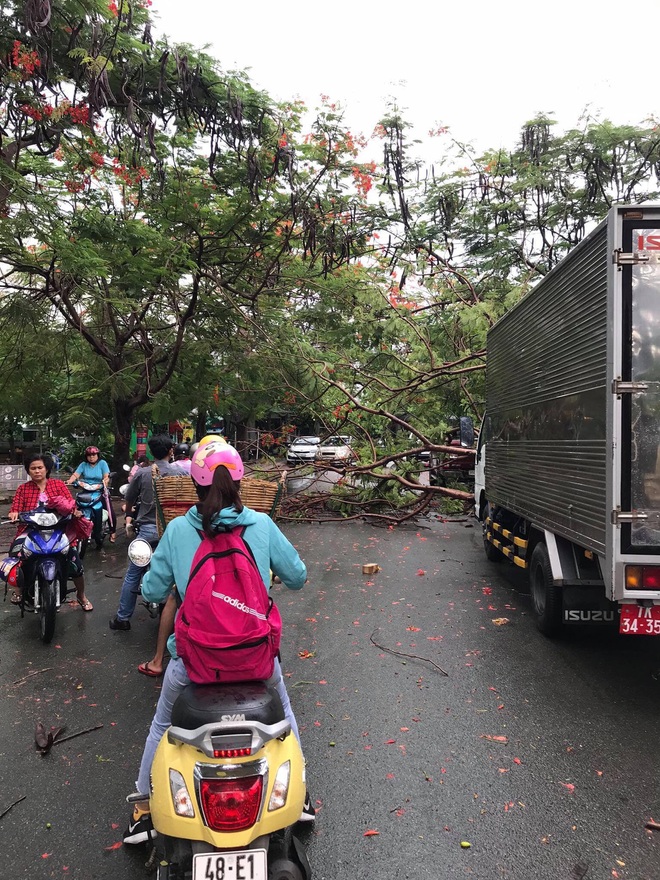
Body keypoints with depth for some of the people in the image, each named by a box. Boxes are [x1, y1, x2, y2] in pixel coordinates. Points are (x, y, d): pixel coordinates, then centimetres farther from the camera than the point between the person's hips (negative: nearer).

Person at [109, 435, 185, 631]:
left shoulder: (142, 473, -4)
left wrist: (129, 514, 28)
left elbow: (129, 502, 6)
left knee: (133, 575, 10)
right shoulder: (181, 473, -4)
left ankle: (123, 618, 15)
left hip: (147, 529, 0)